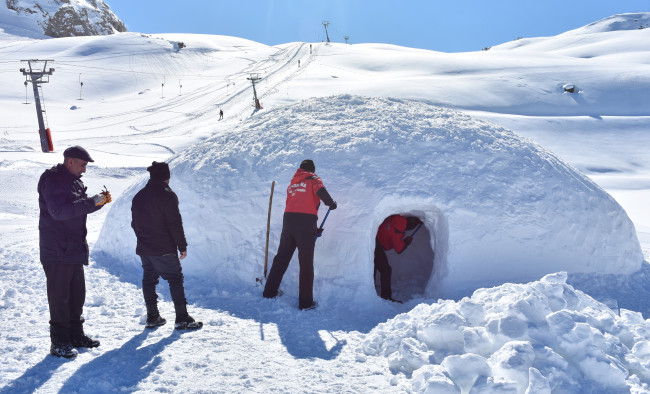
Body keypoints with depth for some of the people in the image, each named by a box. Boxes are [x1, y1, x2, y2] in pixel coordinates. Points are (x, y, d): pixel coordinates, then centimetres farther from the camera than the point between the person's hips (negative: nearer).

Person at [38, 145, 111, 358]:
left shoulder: (74, 181, 14)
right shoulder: (52, 181, -14)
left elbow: (81, 208, 21)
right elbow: (59, 211, -26)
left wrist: (99, 201, 2)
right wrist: (92, 202, -27)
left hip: (75, 249, 9)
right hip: (57, 251, -9)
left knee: (77, 293, 15)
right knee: (59, 296, -3)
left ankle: (76, 334, 26)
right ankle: (59, 342, 5)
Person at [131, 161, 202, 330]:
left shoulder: (138, 197, 12)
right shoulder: (168, 196, -12)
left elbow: (134, 223, 18)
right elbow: (175, 224, -15)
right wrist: (182, 246, -8)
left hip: (144, 249, 7)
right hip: (164, 250, -7)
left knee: (148, 280, 13)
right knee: (175, 280, -2)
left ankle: (152, 317, 18)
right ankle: (182, 318, -1)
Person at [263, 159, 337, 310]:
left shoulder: (292, 183, 23)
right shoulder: (313, 179, 6)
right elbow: (320, 191, -17)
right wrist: (331, 204, 2)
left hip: (288, 219, 5)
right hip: (306, 221, -5)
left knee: (281, 257, 18)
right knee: (306, 263, 0)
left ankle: (270, 291, 27)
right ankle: (305, 302, 3)